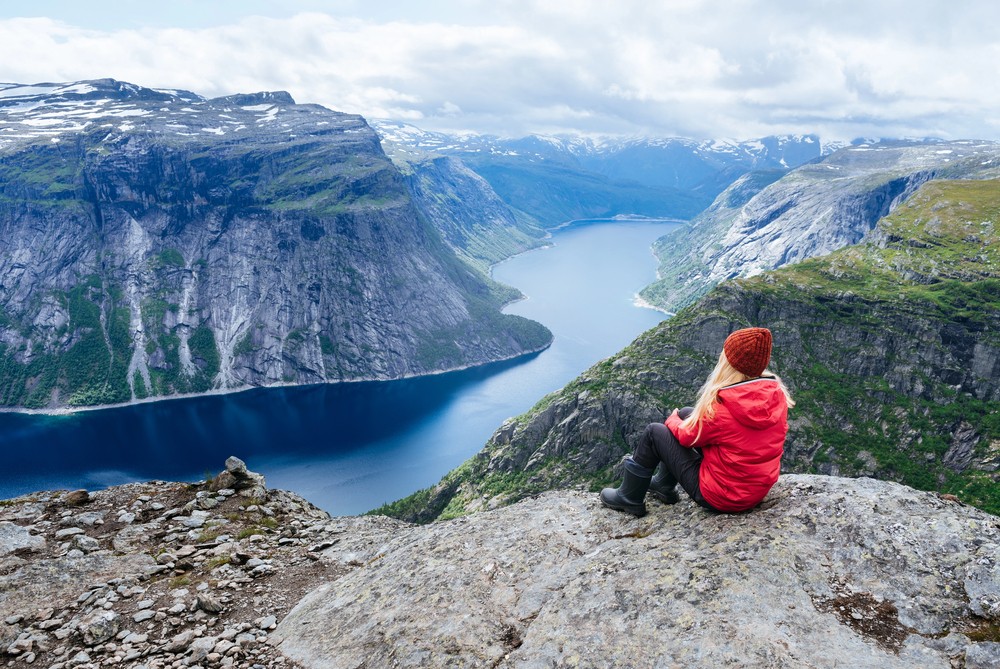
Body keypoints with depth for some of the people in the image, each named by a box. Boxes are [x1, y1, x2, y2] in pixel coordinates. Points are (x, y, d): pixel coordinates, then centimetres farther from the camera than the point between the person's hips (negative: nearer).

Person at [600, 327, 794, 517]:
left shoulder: (721, 407, -30)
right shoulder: (777, 393, -11)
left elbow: (687, 436, -11)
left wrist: (672, 420, 12)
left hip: (722, 498, -7)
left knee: (654, 432, 3)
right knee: (687, 413, 15)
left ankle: (629, 499, 22)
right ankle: (664, 486, 32)